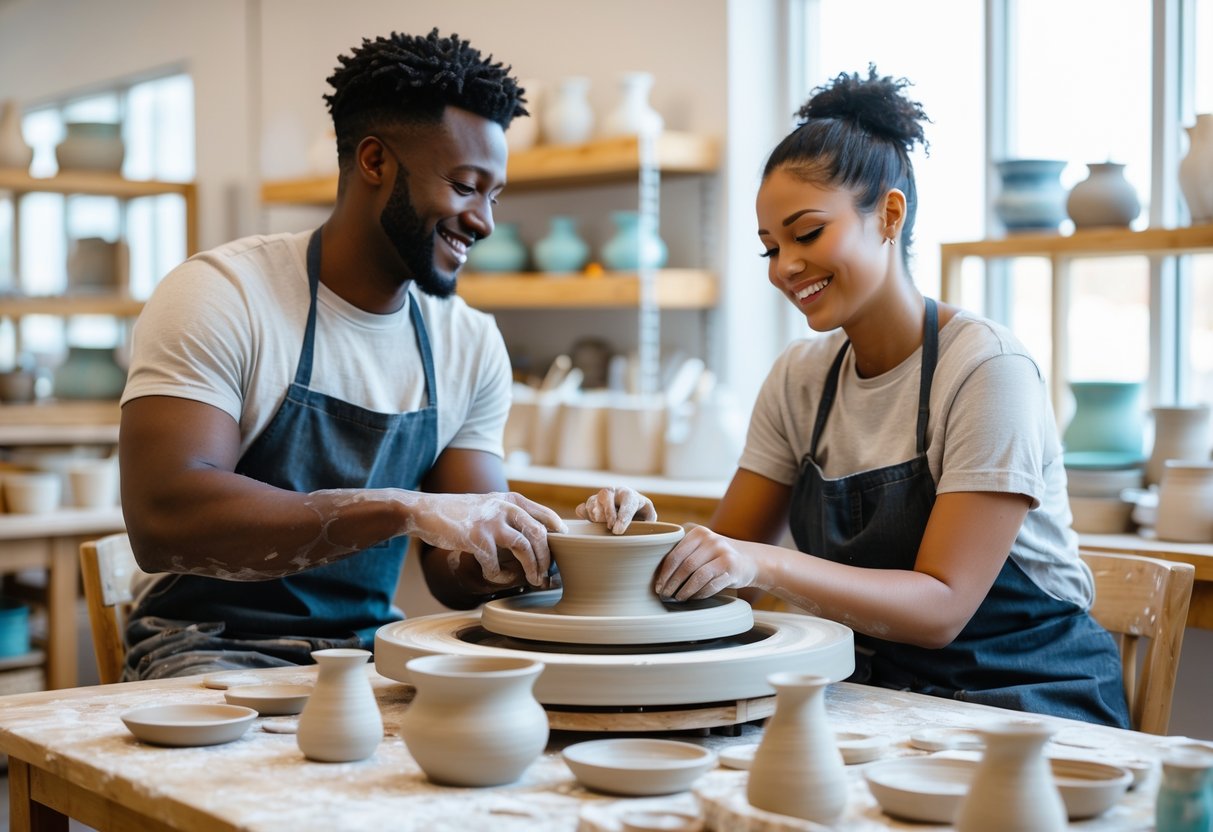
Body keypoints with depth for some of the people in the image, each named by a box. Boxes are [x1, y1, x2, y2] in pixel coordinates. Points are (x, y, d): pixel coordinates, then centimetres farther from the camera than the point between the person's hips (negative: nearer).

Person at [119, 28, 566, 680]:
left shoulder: (474, 345, 5)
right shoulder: (218, 297, -12)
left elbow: (453, 572, 5)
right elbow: (162, 520, -25)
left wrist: (522, 552, -19)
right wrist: (404, 509, -31)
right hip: (216, 648, -6)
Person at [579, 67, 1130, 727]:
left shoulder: (987, 370, -15)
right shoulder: (799, 377, 5)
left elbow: (941, 609, -20)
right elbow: (731, 556, 6)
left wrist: (767, 564, -32)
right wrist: (649, 529, -15)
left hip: (1024, 699, -5)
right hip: (881, 691, 6)